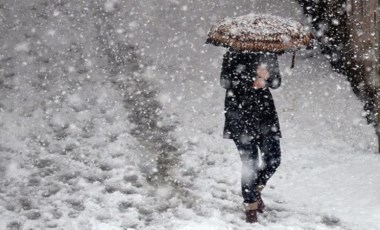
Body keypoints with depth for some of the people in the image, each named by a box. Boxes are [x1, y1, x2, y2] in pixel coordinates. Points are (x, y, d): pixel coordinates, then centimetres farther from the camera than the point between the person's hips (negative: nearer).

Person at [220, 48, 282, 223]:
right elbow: (225, 81, -10)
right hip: (240, 114, -4)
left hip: (265, 112, 4)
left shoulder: (269, 54, 7)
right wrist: (252, 80, -19)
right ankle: (250, 205, 12)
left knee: (273, 159, 0)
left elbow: (276, 82, 7)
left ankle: (255, 189, 28)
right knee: (249, 163, -5)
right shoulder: (235, 54, -5)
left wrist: (267, 77, -16)